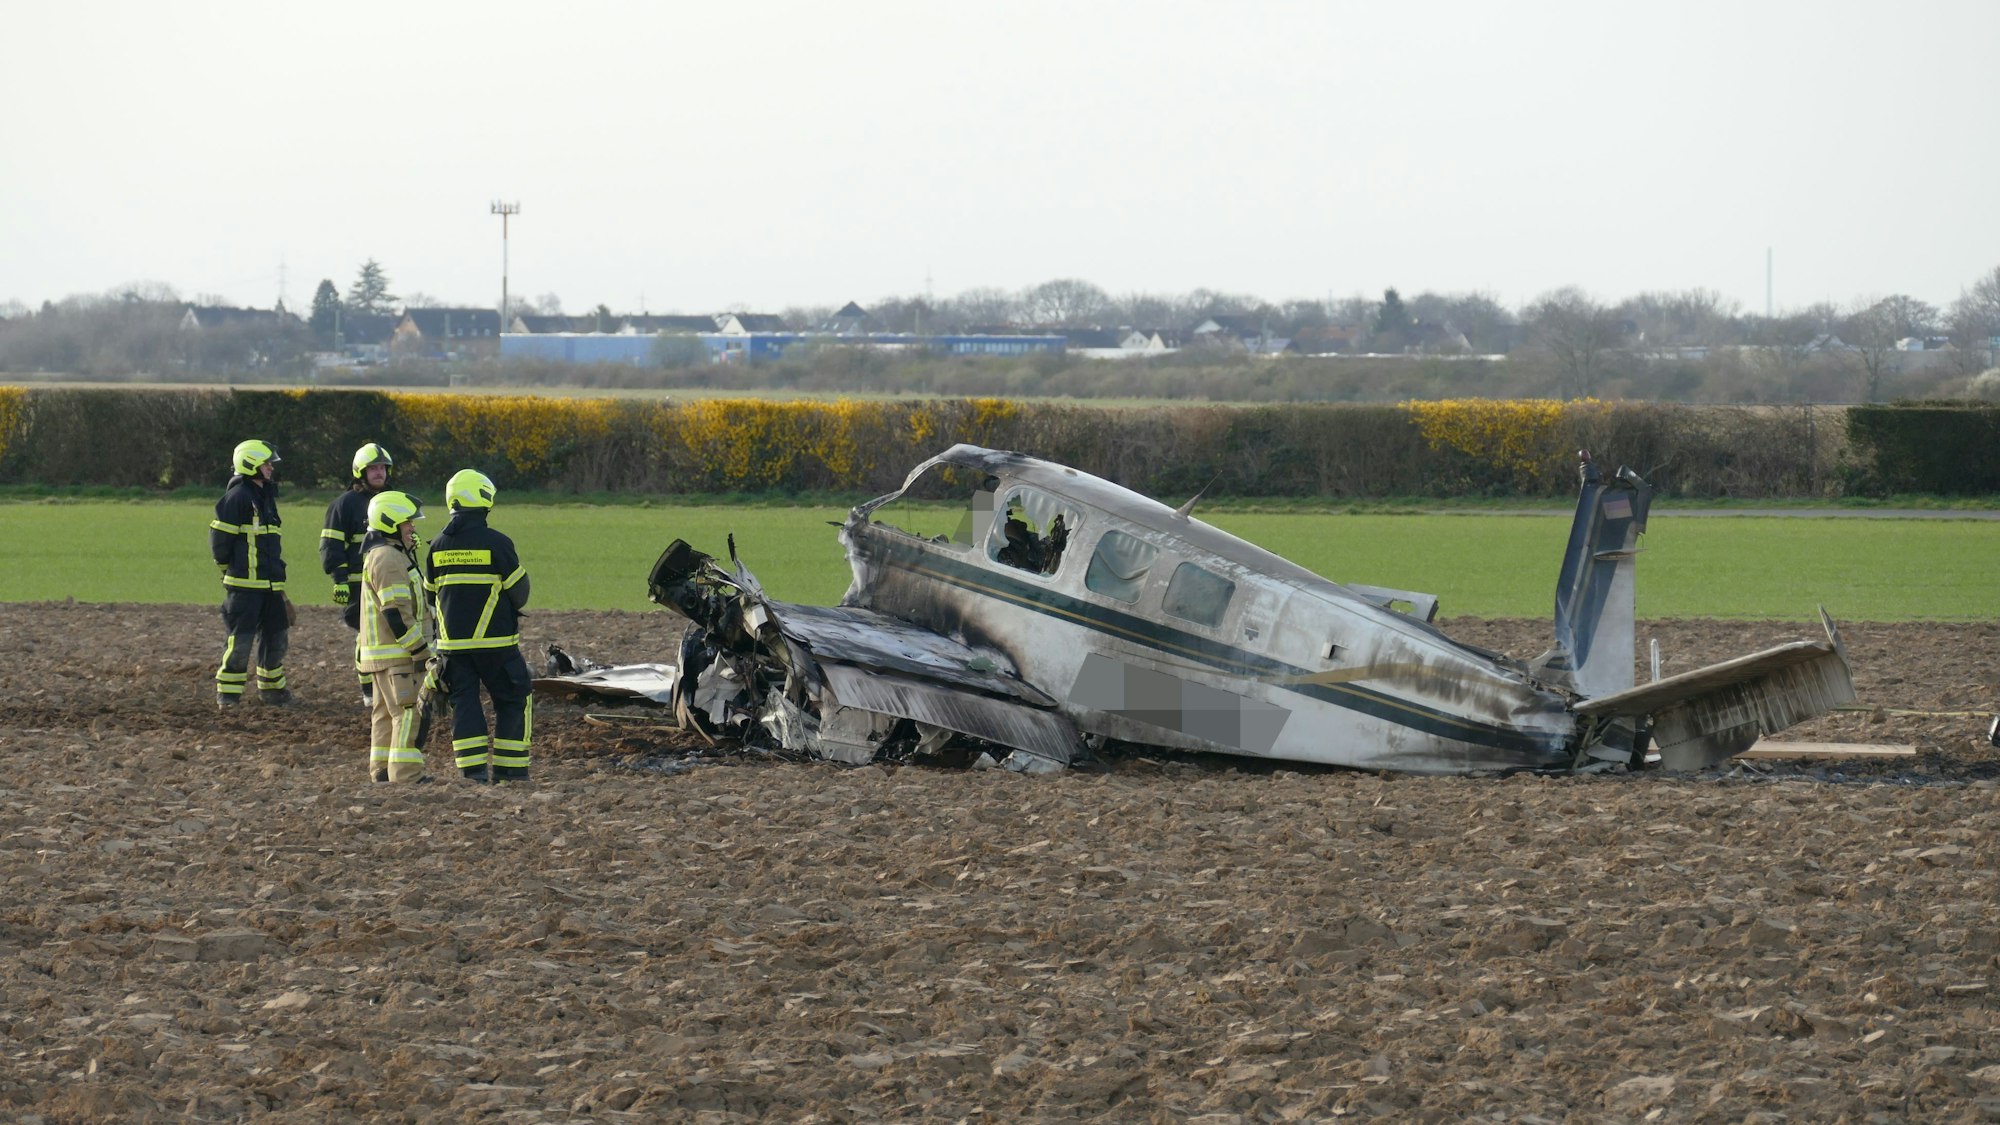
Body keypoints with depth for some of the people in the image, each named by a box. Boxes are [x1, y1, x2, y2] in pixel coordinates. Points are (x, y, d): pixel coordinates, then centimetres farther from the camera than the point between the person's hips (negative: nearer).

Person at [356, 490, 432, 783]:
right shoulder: (388, 558, -16)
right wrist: (421, 650, -19)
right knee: (409, 712, -11)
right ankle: (406, 774, -14)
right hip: (396, 654, -11)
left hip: (378, 653, 11)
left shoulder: (376, 555, 19)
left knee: (386, 714, 13)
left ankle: (382, 771, 17)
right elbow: (396, 612, -22)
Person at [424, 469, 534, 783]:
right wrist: (510, 609, 16)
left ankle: (472, 769, 0)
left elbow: (431, 591, 13)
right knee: (512, 700, 7)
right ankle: (509, 768, 5)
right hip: (494, 640, -4)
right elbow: (519, 591, -6)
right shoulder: (496, 543, -11)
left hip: (452, 640, 4)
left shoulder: (438, 546, 4)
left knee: (464, 701, 8)